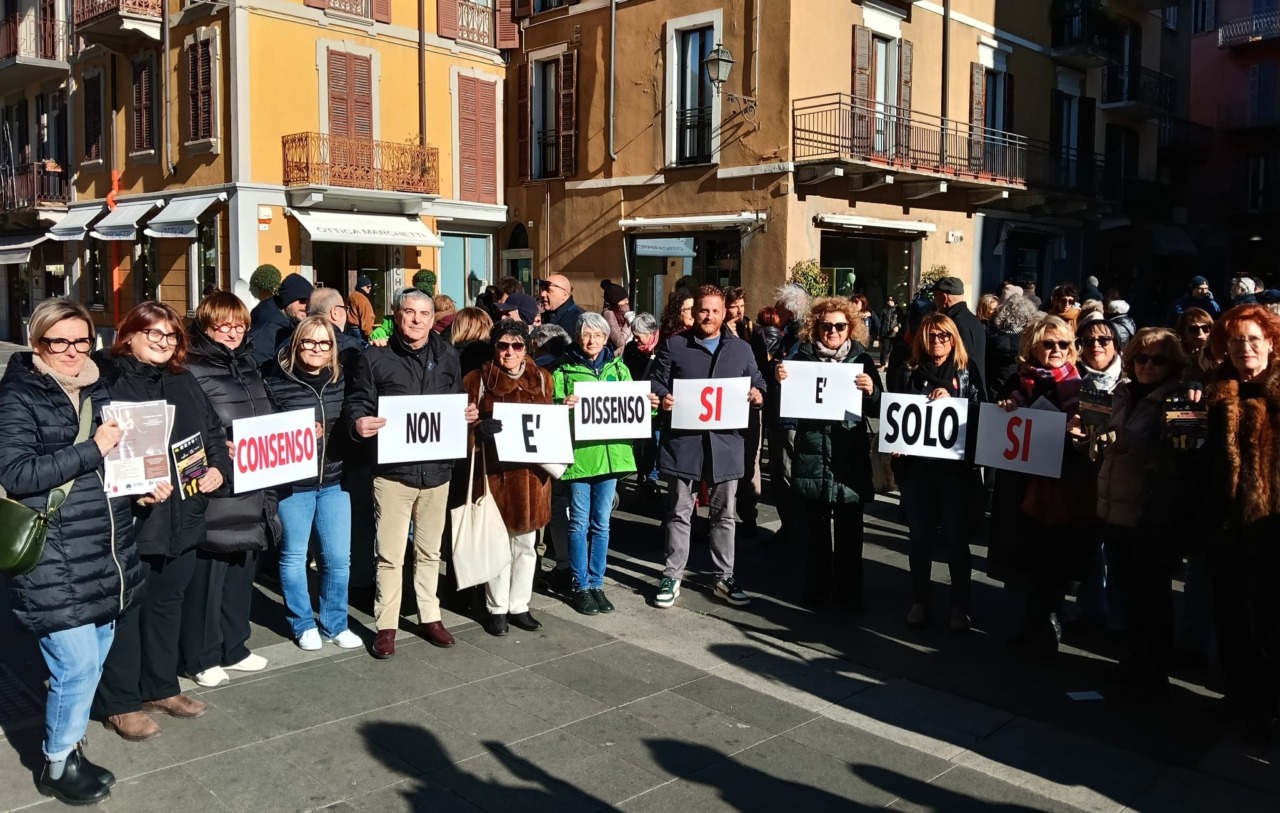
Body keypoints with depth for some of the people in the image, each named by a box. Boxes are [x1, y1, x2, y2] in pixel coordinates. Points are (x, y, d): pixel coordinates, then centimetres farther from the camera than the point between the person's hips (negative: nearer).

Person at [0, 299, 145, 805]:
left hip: (104, 556, 7)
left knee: (92, 663, 15)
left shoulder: (97, 390, 12)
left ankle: (68, 745, 34)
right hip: (53, 563, -7)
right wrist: (93, 450, -21)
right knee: (77, 666, -4)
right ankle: (57, 766, 18)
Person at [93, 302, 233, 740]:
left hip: (182, 515, 7)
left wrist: (219, 467, 0)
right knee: (126, 608, 4)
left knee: (168, 602, 18)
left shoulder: (184, 382, 12)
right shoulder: (106, 378, -9)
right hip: (129, 516, -7)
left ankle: (161, 687, 33)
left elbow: (214, 429, 18)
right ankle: (119, 702, 18)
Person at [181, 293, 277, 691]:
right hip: (212, 491, -7)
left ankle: (233, 646, 28)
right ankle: (201, 657, 14)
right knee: (207, 573, 0)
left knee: (241, 569, 15)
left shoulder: (248, 366, 14)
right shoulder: (193, 371, -9)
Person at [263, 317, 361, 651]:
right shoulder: (276, 382, -7)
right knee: (293, 556, 9)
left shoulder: (342, 380, 4)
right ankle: (303, 625, 26)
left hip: (334, 481, 3)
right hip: (293, 483, -3)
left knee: (338, 557, 7)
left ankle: (335, 624, 25)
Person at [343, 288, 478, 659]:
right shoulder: (375, 357, -4)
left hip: (437, 468, 4)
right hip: (393, 470, -3)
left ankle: (429, 616, 30)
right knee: (390, 554, 1)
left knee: (430, 550, 16)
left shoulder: (447, 356, 8)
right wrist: (358, 423, -26)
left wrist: (468, 414, -5)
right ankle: (386, 625, 15)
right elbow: (356, 402, -5)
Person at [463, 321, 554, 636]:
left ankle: (519, 606, 24)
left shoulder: (542, 379, 8)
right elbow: (464, 426, 0)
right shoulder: (477, 380, 0)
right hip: (494, 470, -3)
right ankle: (497, 609, 17)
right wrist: (479, 429, -19)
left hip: (531, 472, 3)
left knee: (525, 543, 11)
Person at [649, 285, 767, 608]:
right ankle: (672, 576, 17)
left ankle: (725, 577, 22)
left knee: (724, 514, 11)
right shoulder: (673, 345, 3)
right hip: (683, 440, -2)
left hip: (724, 442, 2)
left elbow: (757, 383, 15)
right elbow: (656, 382, 2)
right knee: (679, 513, 6)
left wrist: (758, 394, -7)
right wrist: (662, 397, -19)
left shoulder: (741, 349, 11)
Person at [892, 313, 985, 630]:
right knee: (919, 536, 9)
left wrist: (950, 399, -16)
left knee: (956, 537, 3)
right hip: (916, 463, 2)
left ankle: (960, 605, 16)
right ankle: (920, 600, 23)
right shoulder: (911, 372, 7)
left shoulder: (967, 370, 4)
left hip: (955, 464, -1)